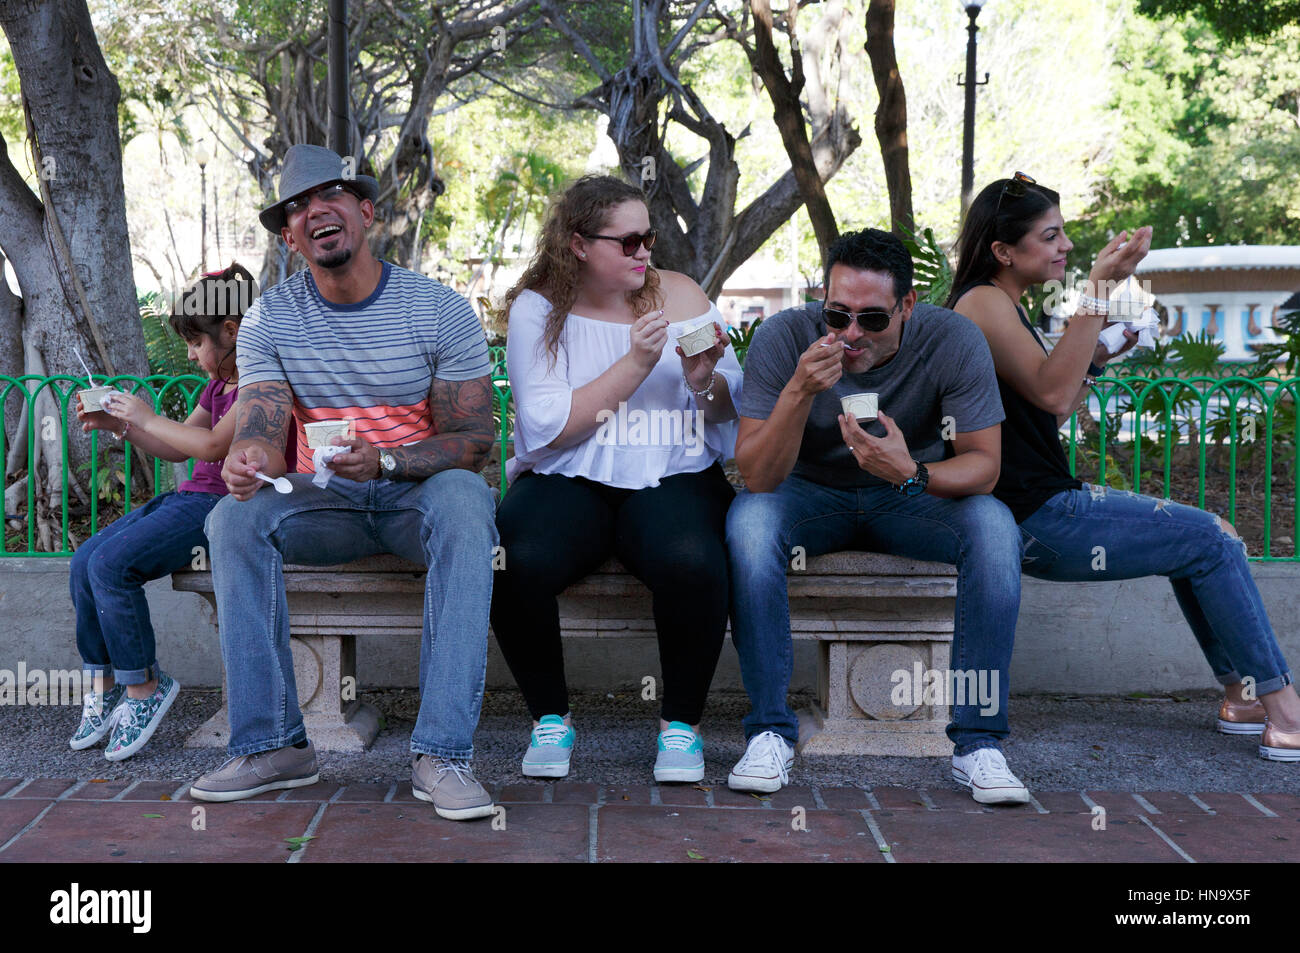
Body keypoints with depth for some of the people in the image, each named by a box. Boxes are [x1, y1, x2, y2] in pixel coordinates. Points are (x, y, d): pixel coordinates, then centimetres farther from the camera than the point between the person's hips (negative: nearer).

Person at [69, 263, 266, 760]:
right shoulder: (217, 386, 21)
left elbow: (213, 445, -21)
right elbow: (177, 448, 29)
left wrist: (147, 418, -8)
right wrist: (117, 424, 15)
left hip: (223, 504, -10)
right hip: (188, 497, 10)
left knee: (112, 564, -23)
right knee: (84, 561, -5)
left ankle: (143, 687, -8)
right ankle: (104, 686, 4)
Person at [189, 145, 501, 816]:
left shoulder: (440, 311, -7)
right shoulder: (269, 321, 1)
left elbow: (473, 440, -10)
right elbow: (260, 431, -8)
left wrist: (383, 460, -30)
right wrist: (247, 460, -35)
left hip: (418, 491, -2)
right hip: (325, 499, 2)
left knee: (462, 504, -36)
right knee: (234, 517, -27)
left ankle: (441, 754, -37)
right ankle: (272, 744, -22)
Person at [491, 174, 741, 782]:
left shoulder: (681, 295, 10)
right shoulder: (538, 308, 3)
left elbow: (734, 414, 11)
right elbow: (546, 427, -9)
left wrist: (705, 380, -12)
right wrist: (635, 364, -14)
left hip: (672, 480, 1)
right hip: (566, 482, 0)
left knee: (692, 561, -33)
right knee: (516, 564, -31)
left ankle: (681, 724, -8)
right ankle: (550, 718, -5)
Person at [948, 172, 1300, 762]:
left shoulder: (1005, 307, 19)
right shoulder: (981, 302, -13)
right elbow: (1051, 393, -27)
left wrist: (1098, 359, 10)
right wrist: (1099, 287, -27)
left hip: (1048, 504, 10)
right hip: (1033, 519, -10)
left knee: (1203, 538, 15)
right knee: (1214, 541, -8)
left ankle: (1242, 696, 20)